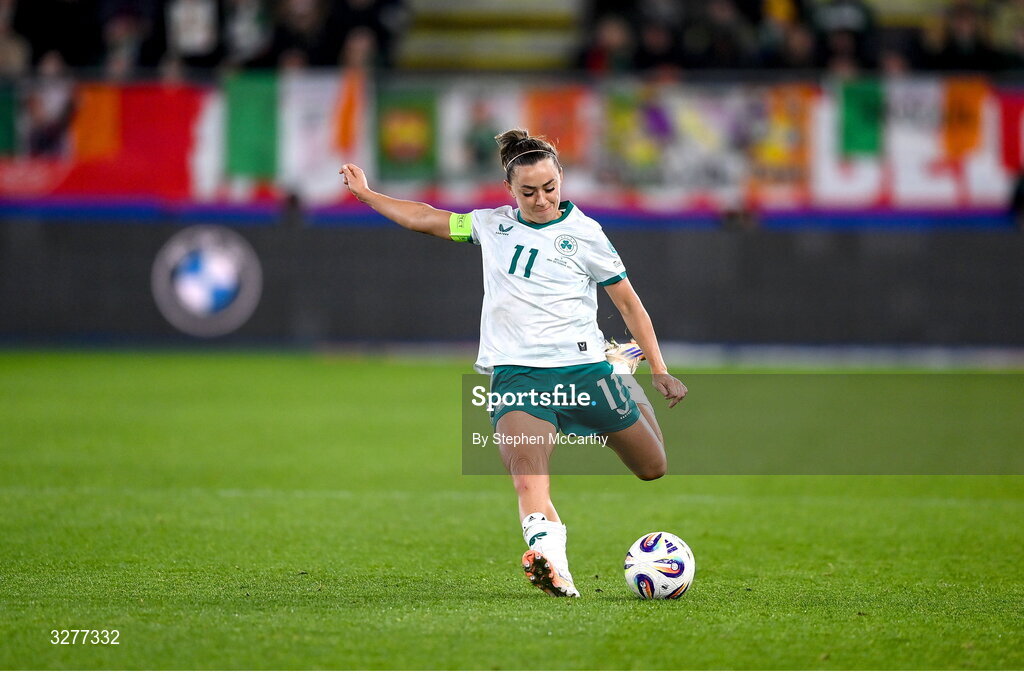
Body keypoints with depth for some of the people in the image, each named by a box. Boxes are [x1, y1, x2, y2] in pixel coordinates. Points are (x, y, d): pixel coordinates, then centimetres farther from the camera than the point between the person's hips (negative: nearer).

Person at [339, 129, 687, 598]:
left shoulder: (584, 234, 1)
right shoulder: (493, 225, 11)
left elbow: (628, 303, 5)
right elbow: (427, 220, 25)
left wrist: (659, 371, 0)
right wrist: (365, 193, 29)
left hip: (583, 368, -1)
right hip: (516, 374, 1)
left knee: (652, 468, 12)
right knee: (525, 465, -29)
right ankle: (551, 565, -48)